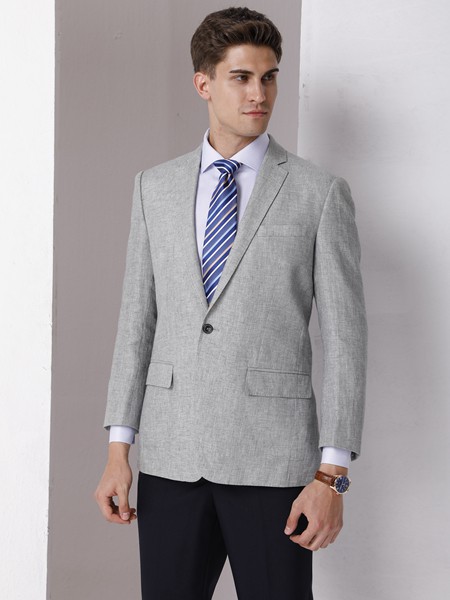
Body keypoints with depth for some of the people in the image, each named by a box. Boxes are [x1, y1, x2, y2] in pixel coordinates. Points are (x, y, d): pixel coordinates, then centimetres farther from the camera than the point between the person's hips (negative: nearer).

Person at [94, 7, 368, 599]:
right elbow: (138, 317, 10)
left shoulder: (320, 193, -1)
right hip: (172, 456, 3)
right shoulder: (156, 187, 10)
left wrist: (332, 474, -8)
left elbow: (345, 336, -3)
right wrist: (119, 449, 4)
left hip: (273, 460, -3)